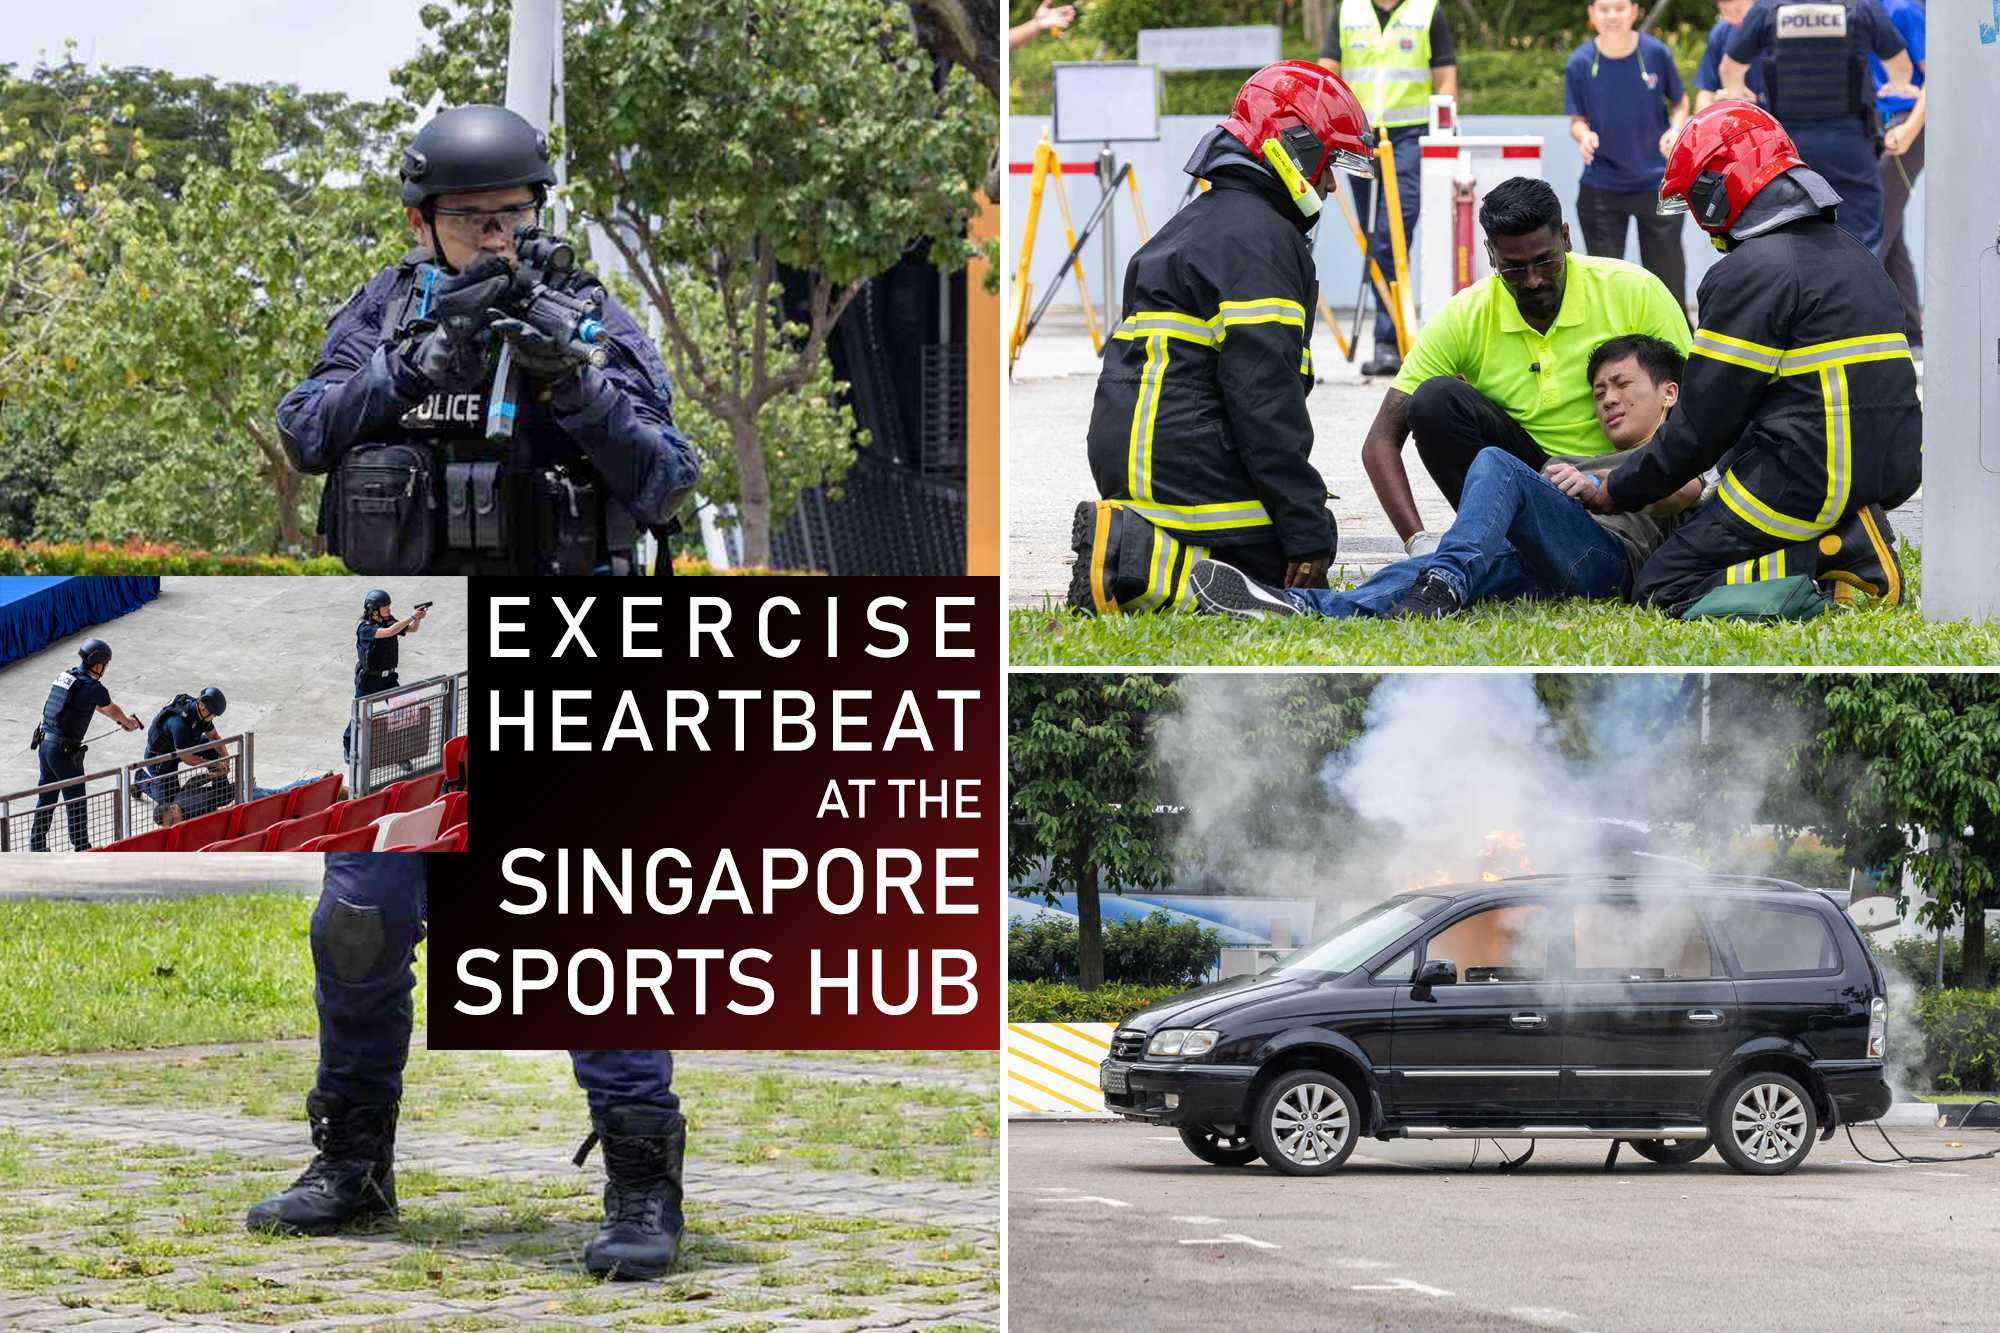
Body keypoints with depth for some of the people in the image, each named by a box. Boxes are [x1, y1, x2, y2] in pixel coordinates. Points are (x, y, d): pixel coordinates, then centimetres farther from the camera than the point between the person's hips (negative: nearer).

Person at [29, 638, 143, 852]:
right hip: (64, 751, -8)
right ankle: (81, 848, 15)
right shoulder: (93, 687, -16)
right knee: (75, 802, 5)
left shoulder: (67, 676, 9)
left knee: (45, 799, 17)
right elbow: (111, 710, 5)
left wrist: (124, 719, 33)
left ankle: (36, 846, 23)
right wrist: (128, 722, 27)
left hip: (44, 744, 8)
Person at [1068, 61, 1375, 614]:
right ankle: (1139, 568, -17)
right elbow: (1265, 397, -18)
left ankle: (1128, 544, 2)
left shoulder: (1202, 221, 23)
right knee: (1302, 581, -8)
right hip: (1188, 461, -10)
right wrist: (1308, 531, -18)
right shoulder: (1258, 237, -11)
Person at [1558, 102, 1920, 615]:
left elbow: (1702, 424, -11)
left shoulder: (1751, 270, -13)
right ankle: (1851, 536, 3)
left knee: (1662, 587, -1)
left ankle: (1837, 551, -14)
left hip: (1808, 484, -9)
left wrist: (1614, 494, 3)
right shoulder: (1853, 255, 16)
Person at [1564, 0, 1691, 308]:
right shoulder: (1580, 63, -8)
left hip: (1657, 182, 0)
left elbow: (1679, 101, 6)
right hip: (1601, 187, 0)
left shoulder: (1655, 53, -8)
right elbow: (1577, 119, 0)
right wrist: (1583, 134, -23)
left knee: (1667, 270, 4)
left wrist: (1676, 127, -15)